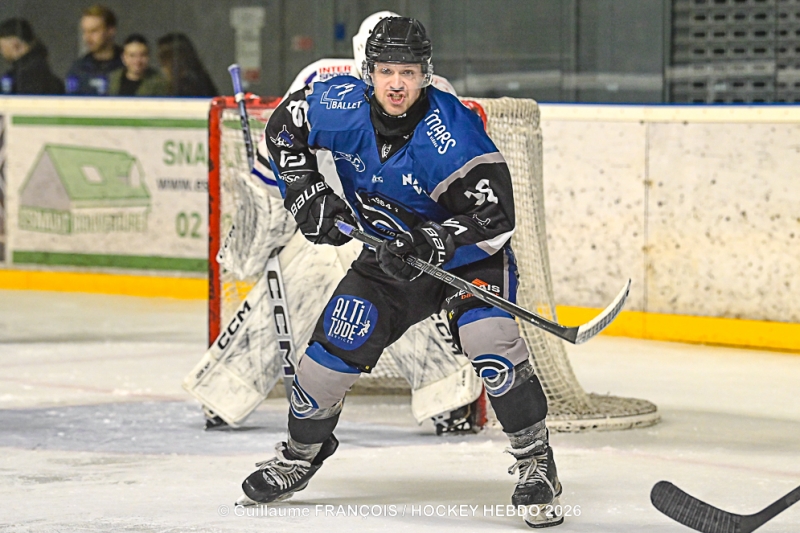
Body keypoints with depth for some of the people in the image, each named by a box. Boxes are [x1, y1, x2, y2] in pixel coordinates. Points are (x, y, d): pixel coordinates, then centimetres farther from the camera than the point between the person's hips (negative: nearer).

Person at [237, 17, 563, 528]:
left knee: (490, 341, -28)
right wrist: (307, 193, -6)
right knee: (336, 344, -1)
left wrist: (432, 241, -41)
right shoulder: (342, 107, -16)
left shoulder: (451, 132, -30)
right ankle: (301, 452, 25)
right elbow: (284, 127, 5)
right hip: (389, 254, 5)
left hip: (468, 255, -5)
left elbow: (495, 216, -30)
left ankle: (536, 462, -14)